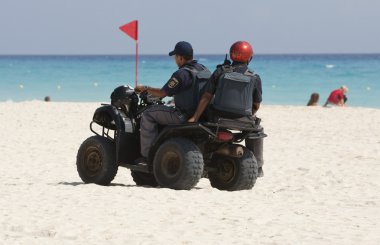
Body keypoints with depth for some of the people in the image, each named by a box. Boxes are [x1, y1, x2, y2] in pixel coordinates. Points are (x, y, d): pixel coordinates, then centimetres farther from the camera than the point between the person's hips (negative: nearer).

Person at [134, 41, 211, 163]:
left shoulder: (181, 74, -18)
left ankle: (147, 155, 1)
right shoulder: (204, 70, 8)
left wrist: (145, 88, 5)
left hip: (186, 116, -9)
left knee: (148, 114, 1)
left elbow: (162, 94, -11)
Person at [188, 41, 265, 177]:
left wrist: (195, 117, -2)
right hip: (241, 120, -1)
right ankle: (257, 167, 29)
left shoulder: (220, 72, 3)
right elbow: (256, 105, 9)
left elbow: (206, 97, -1)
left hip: (218, 117, 1)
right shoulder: (254, 78, 3)